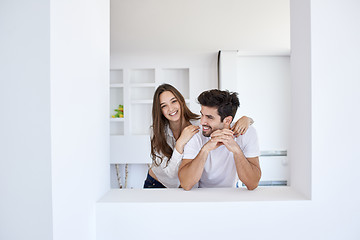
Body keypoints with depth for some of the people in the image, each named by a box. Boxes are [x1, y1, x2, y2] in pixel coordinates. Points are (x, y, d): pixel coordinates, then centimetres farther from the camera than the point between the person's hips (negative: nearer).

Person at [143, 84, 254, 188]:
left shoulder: (201, 125, -18)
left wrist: (245, 119, -31)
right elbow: (171, 173, -24)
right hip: (156, 184, -2)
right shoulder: (158, 132, -18)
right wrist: (180, 143, -36)